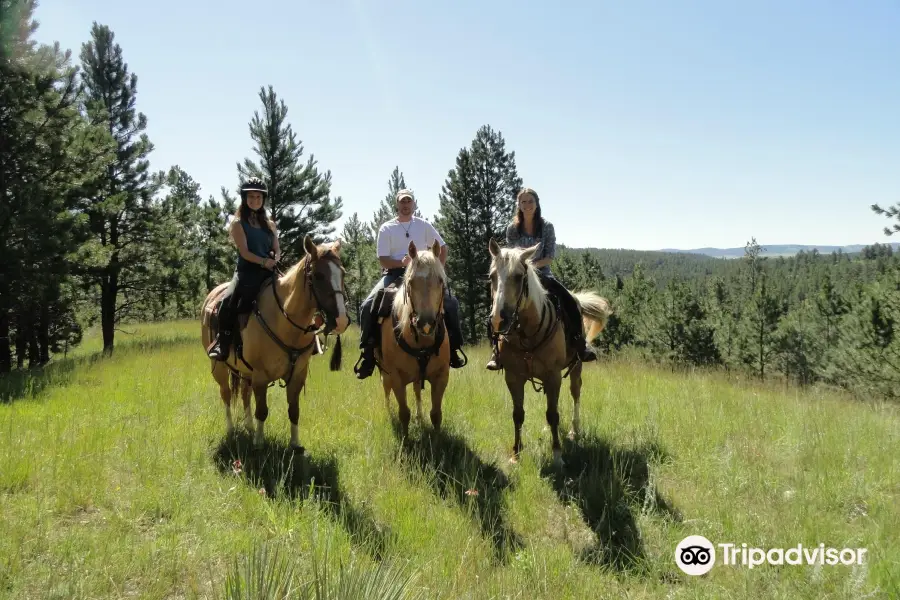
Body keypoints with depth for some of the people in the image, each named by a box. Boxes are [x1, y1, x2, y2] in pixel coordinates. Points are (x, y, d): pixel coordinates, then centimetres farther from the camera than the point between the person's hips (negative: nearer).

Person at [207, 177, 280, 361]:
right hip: (247, 271, -4)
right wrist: (263, 261, -21)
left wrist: (275, 259, -9)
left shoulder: (270, 224, 19)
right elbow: (244, 252, -5)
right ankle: (222, 344, -18)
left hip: (268, 272, 4)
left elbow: (277, 250, 15)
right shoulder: (238, 223, 6)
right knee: (229, 301, -30)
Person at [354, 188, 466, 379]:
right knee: (367, 306, -23)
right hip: (394, 274, -1)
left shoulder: (424, 226, 7)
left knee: (451, 303, -15)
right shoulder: (386, 228, 2)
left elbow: (442, 248, 15)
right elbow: (383, 260, -4)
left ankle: (453, 349, 1)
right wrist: (401, 262, -23)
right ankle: (369, 353, -11)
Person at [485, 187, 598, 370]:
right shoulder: (512, 229, 2)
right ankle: (497, 350, -18)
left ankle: (580, 344, -1)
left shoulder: (547, 227, 0)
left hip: (542, 273, 0)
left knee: (570, 302, -18)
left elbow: (550, 256, -3)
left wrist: (533, 264, -19)